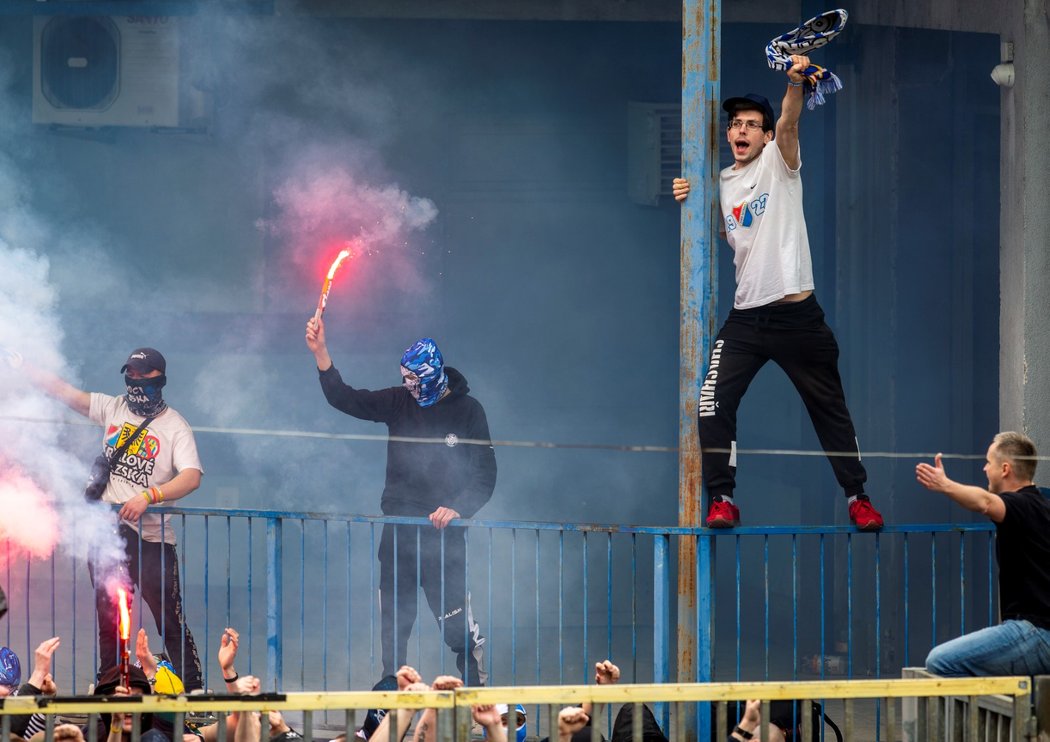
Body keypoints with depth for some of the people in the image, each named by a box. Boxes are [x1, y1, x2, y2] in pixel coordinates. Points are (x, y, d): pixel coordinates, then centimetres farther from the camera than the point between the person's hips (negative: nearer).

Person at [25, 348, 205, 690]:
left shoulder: (175, 427, -5)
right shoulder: (113, 408, 9)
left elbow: (192, 476, -18)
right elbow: (63, 391, 4)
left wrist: (147, 497, -31)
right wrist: (20, 364, -7)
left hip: (152, 538, -4)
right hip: (107, 533, 5)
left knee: (170, 620, -8)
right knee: (108, 620, 9)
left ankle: (193, 691, -5)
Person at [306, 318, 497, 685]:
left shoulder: (467, 411, -2)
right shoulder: (399, 401, 6)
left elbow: (485, 476, -4)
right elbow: (345, 399, 0)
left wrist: (457, 508, -20)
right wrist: (320, 353, -13)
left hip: (443, 532, -4)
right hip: (398, 530, 4)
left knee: (458, 627, -7)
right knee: (392, 624, 7)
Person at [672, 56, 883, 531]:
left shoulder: (777, 163, -1)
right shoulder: (722, 183, 13)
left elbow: (788, 125, -21)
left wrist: (795, 84, -41)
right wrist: (690, 204, 3)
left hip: (796, 315, -4)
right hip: (745, 318, 4)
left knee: (830, 410, 6)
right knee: (713, 408, -11)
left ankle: (857, 497, 18)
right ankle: (721, 500, -3)